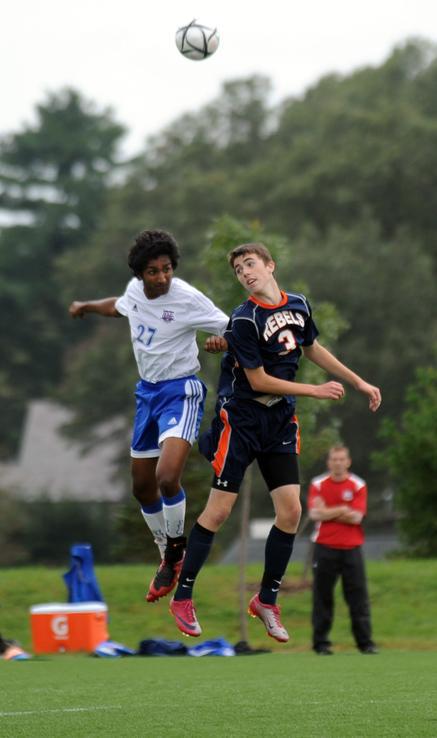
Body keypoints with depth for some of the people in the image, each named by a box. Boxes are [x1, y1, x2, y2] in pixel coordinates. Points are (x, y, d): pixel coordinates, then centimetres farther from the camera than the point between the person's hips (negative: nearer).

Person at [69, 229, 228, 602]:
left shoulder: (187, 298, -19)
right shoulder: (135, 289, -1)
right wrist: (87, 306, 36)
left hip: (180, 392, -7)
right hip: (147, 390, 7)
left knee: (167, 477, -25)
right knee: (142, 486, 13)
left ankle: (176, 549, 0)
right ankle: (169, 559, 32)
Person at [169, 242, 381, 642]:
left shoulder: (299, 305, 2)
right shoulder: (244, 319, -18)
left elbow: (313, 349, 20)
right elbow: (259, 381, -16)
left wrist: (359, 382, 21)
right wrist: (316, 391, -12)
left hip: (280, 420, 6)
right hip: (241, 418, -6)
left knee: (291, 510, -2)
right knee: (219, 510, -4)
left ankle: (267, 600, 13)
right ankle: (182, 596, 8)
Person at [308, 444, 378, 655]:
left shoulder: (358, 485, 3)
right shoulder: (318, 484, 5)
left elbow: (356, 517, -8)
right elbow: (314, 513, -8)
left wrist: (327, 513, -8)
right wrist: (342, 510, -8)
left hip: (351, 549, 0)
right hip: (325, 548, 0)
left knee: (358, 596, -2)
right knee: (322, 596, 0)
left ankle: (365, 643, 1)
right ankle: (321, 643, 6)